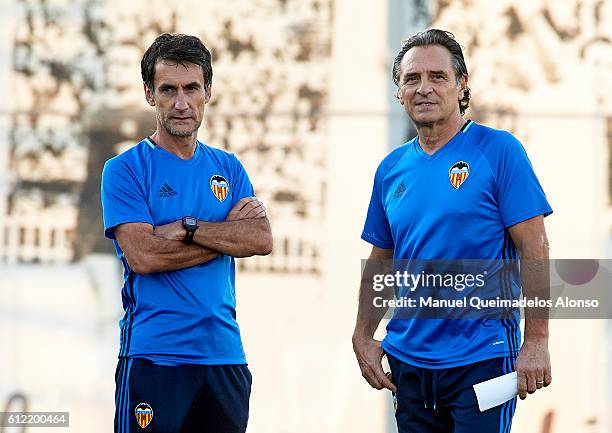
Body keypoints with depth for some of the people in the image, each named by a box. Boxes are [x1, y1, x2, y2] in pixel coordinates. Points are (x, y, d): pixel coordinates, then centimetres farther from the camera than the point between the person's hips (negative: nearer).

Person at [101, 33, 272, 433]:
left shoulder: (228, 168, 13)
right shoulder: (125, 169, -1)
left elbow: (262, 241, -2)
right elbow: (142, 255, -14)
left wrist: (186, 227, -13)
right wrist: (229, 233, -7)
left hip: (225, 356, 4)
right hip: (153, 356, -4)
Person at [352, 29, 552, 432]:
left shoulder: (499, 150, -7)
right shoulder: (392, 169, 10)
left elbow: (534, 250, -10)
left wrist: (536, 342, -15)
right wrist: (363, 338, 7)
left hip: (482, 355, -5)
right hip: (408, 360, 5)